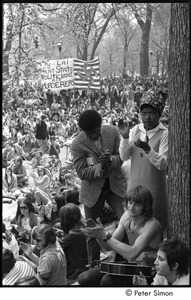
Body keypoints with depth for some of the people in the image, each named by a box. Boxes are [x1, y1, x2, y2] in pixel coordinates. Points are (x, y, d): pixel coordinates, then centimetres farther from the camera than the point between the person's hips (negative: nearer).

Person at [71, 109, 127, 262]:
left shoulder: (112, 132, -9)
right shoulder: (78, 144, -17)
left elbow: (121, 157, -3)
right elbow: (82, 172, -15)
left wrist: (111, 160, -26)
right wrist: (100, 167, -31)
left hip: (115, 184, 1)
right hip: (93, 189, -1)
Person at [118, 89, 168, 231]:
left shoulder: (164, 134, -10)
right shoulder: (135, 130, 3)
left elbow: (163, 164, -17)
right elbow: (124, 157, 0)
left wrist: (147, 149, -31)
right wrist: (125, 137, -16)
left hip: (154, 187, -4)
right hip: (134, 184, 4)